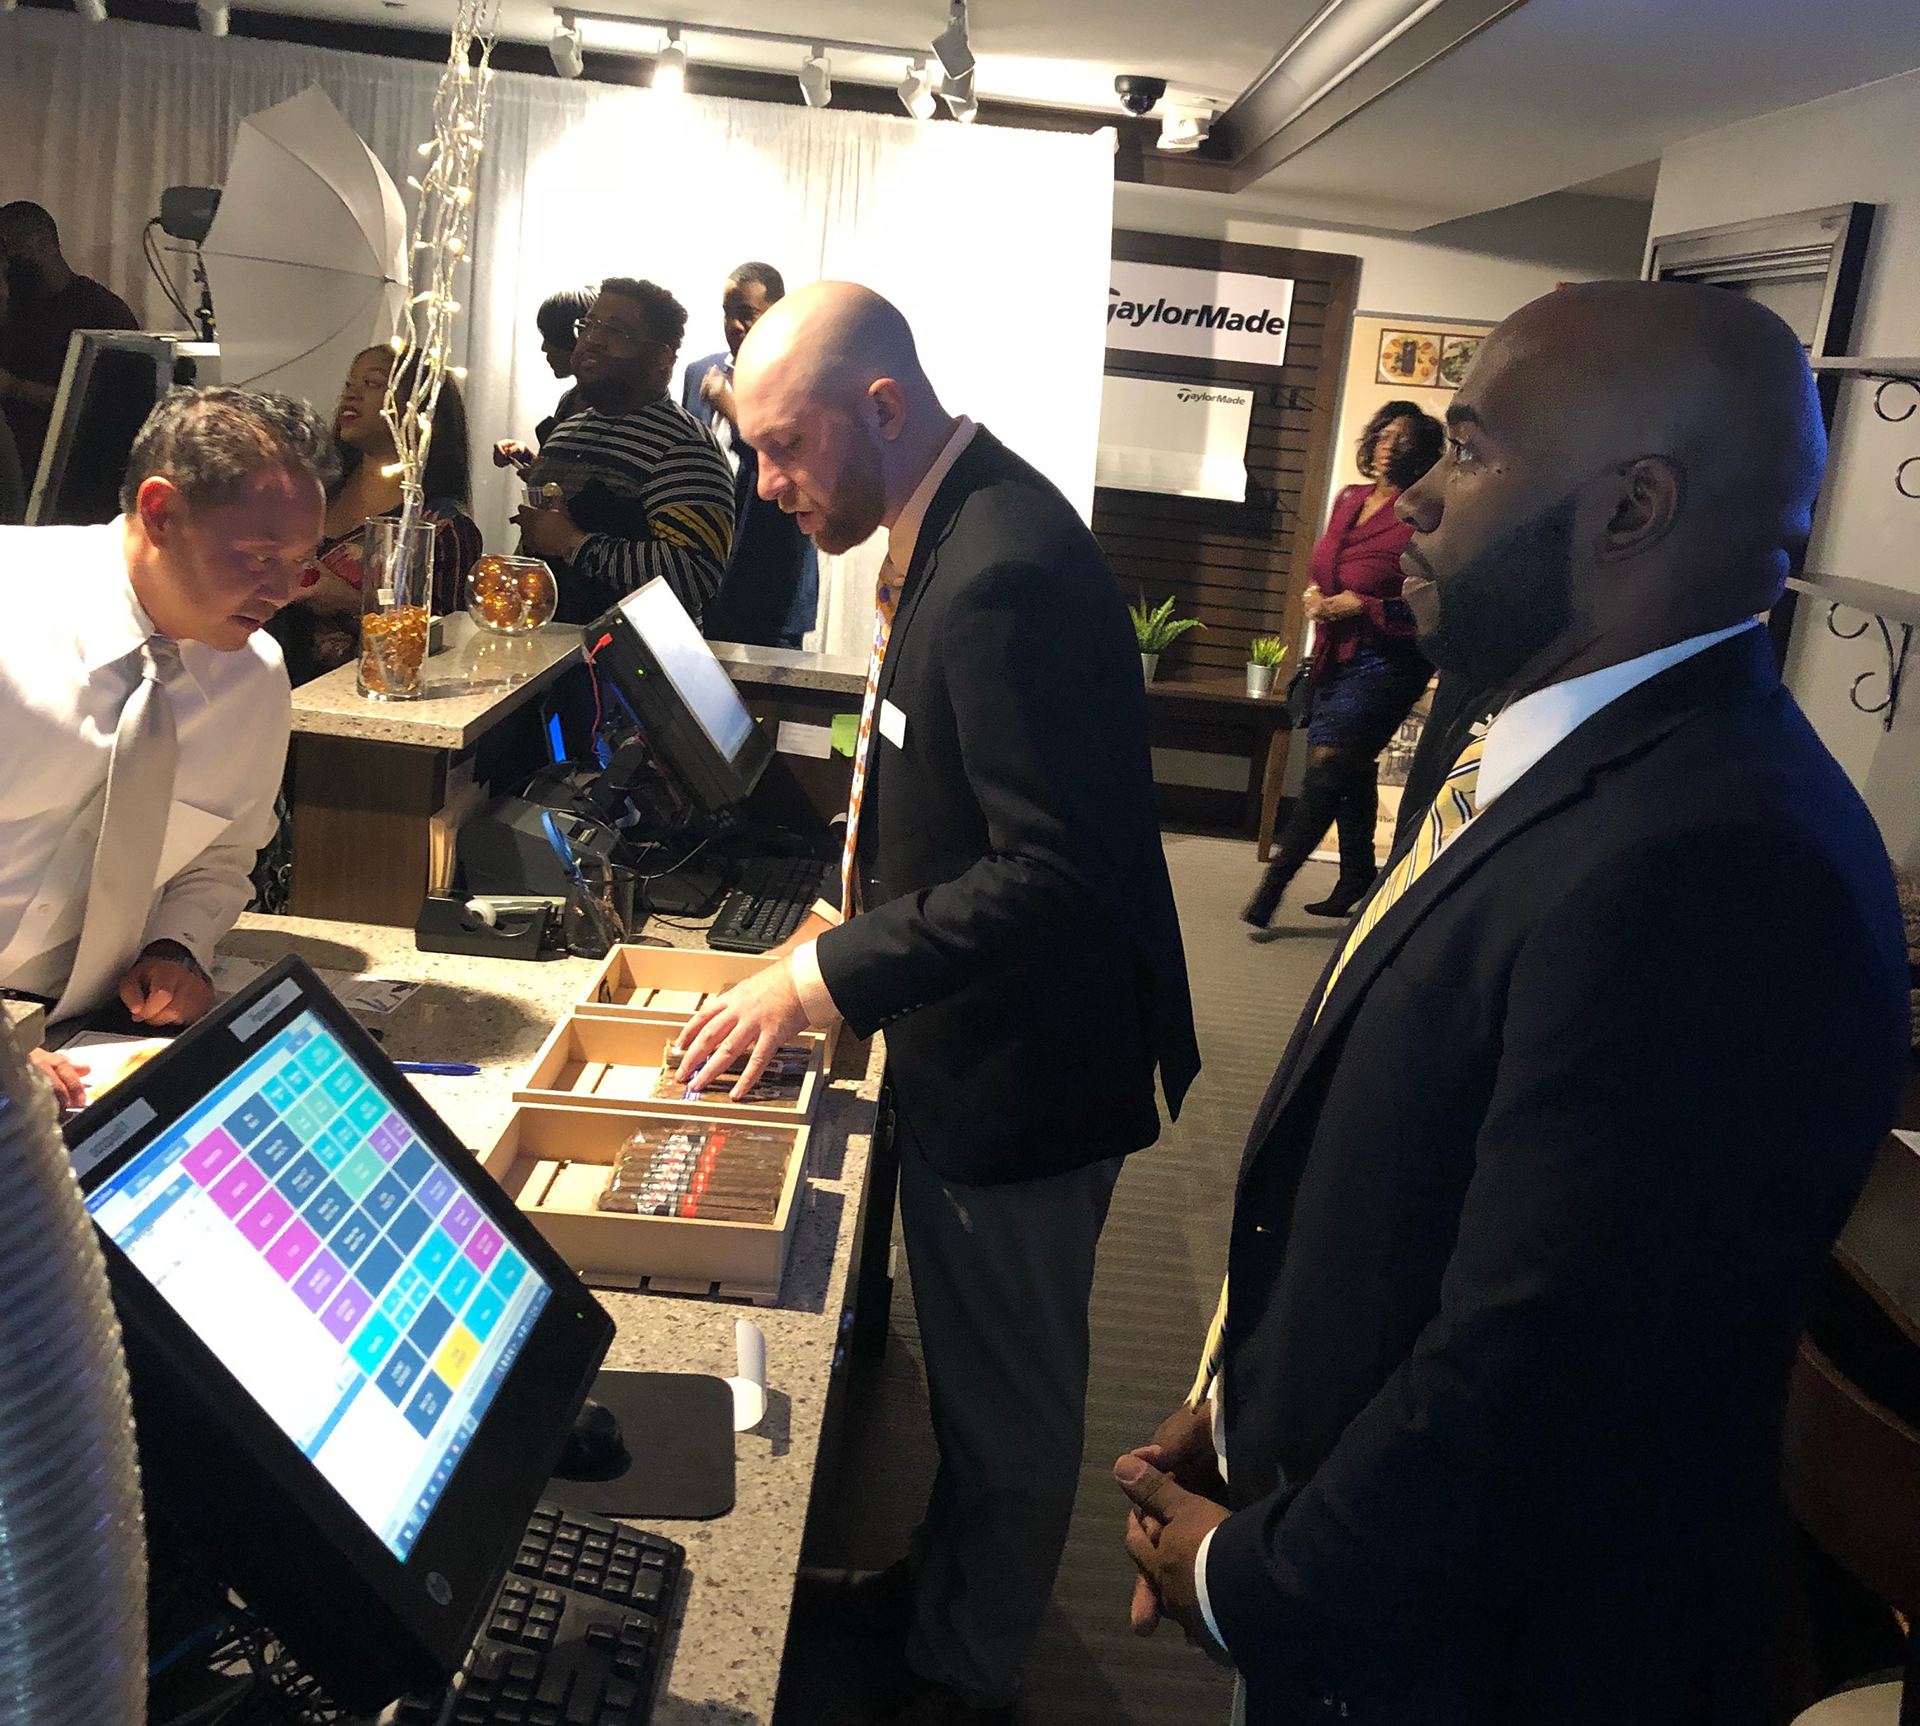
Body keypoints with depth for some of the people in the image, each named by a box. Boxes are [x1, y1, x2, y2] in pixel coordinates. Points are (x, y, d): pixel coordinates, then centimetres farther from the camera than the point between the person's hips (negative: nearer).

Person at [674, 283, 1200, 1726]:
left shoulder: (1006, 572, -28)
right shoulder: (958, 526, 4)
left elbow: (1053, 869, -29)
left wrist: (828, 978, -24)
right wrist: (864, 913, 9)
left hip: (1025, 1067, -9)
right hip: (979, 1044, 9)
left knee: (1008, 1393, 13)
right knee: (973, 1372, 27)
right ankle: (947, 1581, 49)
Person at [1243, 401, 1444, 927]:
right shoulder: (1348, 500, 8)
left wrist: (1365, 607, -20)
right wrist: (1314, 594, 2)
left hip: (1386, 662, -8)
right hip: (1336, 658, 8)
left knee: (1327, 764, -11)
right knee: (1352, 769, 16)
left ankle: (1273, 884, -5)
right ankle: (1356, 878, 29)